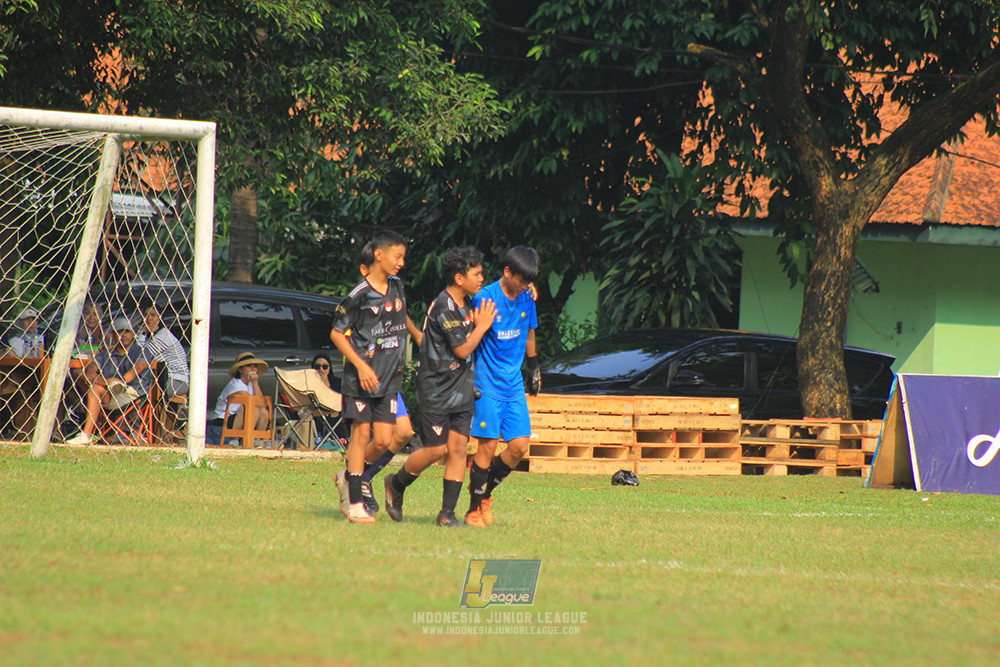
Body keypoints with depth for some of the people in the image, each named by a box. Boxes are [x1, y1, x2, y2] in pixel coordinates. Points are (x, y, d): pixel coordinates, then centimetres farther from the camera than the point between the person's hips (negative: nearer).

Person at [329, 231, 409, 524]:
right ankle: (354, 503, -2)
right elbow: (336, 333, -9)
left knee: (383, 440, -1)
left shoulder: (397, 286, 8)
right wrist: (361, 365, -15)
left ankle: (349, 477, 24)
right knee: (361, 433, -6)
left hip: (389, 379, 6)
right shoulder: (359, 296, -12)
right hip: (361, 378, -6)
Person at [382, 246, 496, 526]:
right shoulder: (444, 307, -19)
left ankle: (448, 512, 3)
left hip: (461, 389, 7)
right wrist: (482, 326, -8)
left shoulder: (467, 303, 8)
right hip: (437, 389, -7)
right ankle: (396, 484, 22)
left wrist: (478, 323, 5)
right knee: (436, 449, -4)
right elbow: (462, 349, -20)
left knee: (458, 447, 0)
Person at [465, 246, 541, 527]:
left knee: (519, 446, -1)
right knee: (488, 445, -9)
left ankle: (487, 493, 19)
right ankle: (474, 508, 3)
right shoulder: (484, 298, -12)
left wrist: (534, 368, 26)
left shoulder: (526, 299, 6)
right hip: (488, 384, -6)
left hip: (514, 385, 6)